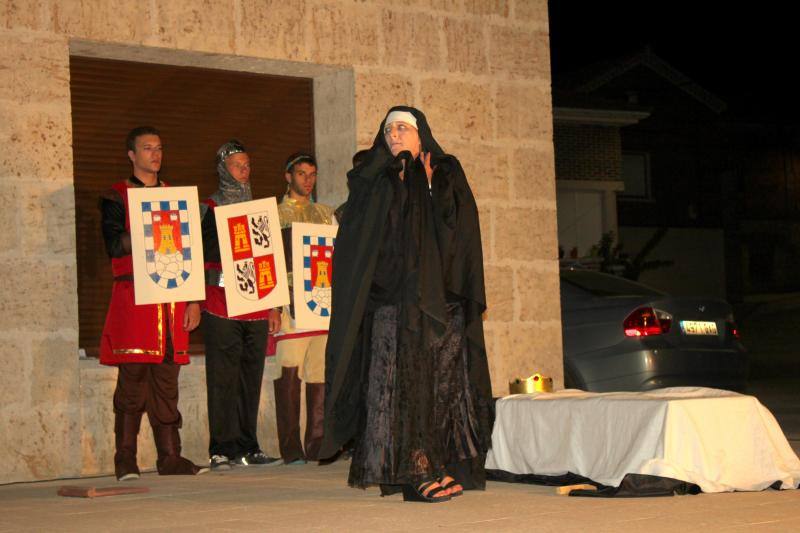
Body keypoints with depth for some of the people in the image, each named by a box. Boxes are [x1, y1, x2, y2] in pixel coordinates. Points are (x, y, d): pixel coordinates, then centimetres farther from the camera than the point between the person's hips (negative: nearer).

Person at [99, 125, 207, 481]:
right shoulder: (115, 197, 6)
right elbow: (114, 245, -7)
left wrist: (194, 300, 11)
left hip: (172, 299, 4)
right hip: (132, 299, -4)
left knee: (167, 381, 3)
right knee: (133, 380, -7)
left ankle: (170, 458, 5)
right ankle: (125, 462, -4)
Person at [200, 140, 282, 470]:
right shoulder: (207, 210, 4)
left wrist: (274, 306, 15)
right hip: (220, 307, -4)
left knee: (251, 378, 5)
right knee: (223, 379, -5)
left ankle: (248, 448, 11)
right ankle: (222, 450, -3)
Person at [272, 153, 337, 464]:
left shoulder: (326, 214, 21)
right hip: (290, 303, -4)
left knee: (321, 373, 0)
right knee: (288, 374, -9)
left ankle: (317, 446, 6)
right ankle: (291, 450, -5)